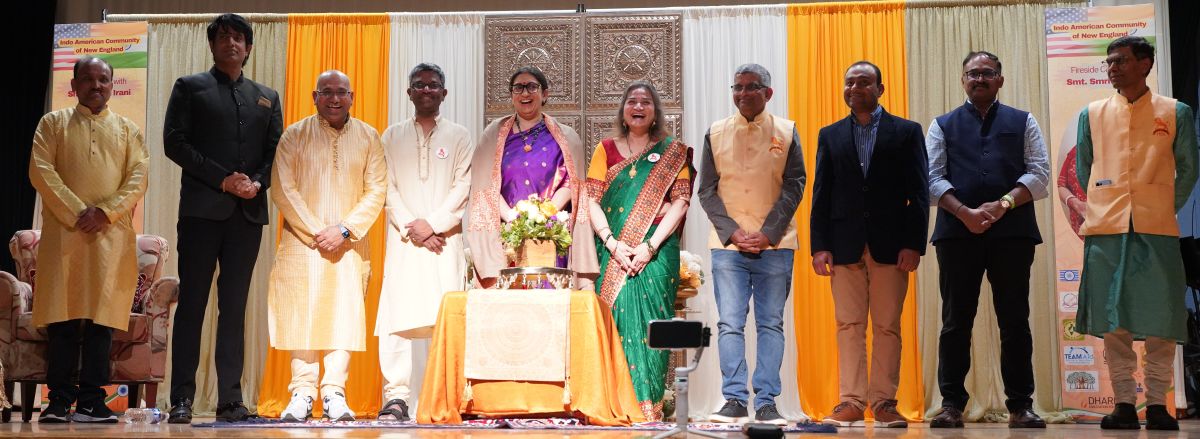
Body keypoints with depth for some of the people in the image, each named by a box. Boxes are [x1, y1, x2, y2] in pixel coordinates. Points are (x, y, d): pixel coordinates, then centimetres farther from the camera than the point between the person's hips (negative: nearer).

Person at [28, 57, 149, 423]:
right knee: (62, 316, -5)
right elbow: (41, 172, 0)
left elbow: (138, 178, 5)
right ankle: (59, 400, -2)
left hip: (112, 234, 1)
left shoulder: (127, 130, 17)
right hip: (63, 231, -1)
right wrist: (77, 213, -11)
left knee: (101, 316, -3)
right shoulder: (53, 124, 13)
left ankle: (91, 400, -2)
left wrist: (105, 211, -10)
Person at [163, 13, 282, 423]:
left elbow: (276, 151, 13)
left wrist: (257, 183, -8)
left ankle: (230, 399, 3)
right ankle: (182, 398, -3)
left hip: (249, 211, 3)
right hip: (202, 208, -3)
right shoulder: (190, 87, 9)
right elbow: (174, 142, -2)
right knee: (192, 301, -4)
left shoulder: (266, 97, 19)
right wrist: (222, 180, -10)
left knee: (234, 305, 3)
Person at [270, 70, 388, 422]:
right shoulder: (295, 136, 4)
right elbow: (283, 189, -3)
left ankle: (334, 393, -1)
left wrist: (344, 229, -10)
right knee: (301, 313, -3)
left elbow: (376, 191, 1)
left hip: (350, 244, 1)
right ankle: (302, 394, 0)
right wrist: (315, 232, -11)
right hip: (302, 241, -1)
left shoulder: (368, 138, 7)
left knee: (345, 312, -4)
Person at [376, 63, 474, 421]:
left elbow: (462, 187, 2)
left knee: (446, 317, -7)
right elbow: (387, 189, 6)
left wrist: (432, 223, -9)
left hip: (444, 239, -1)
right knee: (397, 315, -7)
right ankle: (396, 396, -7)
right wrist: (410, 227, -7)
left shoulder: (458, 136, 11)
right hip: (403, 240, 1)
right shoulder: (393, 136, 14)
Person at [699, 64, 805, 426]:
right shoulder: (716, 133, 7)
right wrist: (733, 233, -7)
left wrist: (767, 234, -9)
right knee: (730, 324, -3)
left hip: (774, 245, 0)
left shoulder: (786, 132, 5)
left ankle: (766, 403, 5)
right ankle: (734, 401, 1)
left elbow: (794, 186, 1)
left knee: (771, 324, 2)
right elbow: (707, 190, 5)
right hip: (728, 245, 0)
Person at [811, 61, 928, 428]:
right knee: (849, 326, 1)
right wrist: (819, 246, -1)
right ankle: (851, 402, 3)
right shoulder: (830, 135, 14)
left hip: (890, 245, -1)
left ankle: (884, 402, 5)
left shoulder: (906, 132, 8)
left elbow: (918, 193, 2)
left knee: (887, 327, 1)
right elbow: (821, 194, 9)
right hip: (846, 245, 2)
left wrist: (913, 244, -7)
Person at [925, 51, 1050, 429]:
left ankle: (1020, 407, 6)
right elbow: (932, 178, 4)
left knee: (1015, 321, 1)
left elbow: (1039, 174, 4)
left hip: (1012, 232, 0)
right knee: (956, 321, 1)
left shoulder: (1022, 123, 14)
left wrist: (1002, 205, -12)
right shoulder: (943, 126, 15)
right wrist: (965, 213, -12)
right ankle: (951, 405, 6)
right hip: (957, 232, 0)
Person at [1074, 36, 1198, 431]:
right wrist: (1105, 210, 12)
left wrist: (1166, 210, 7)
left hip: (1156, 231, -2)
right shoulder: (1092, 115, 11)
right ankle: (1124, 402, 7)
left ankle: (1157, 403, 7)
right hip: (1105, 230, 2)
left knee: (1159, 321, -1)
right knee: (1112, 322, 1)